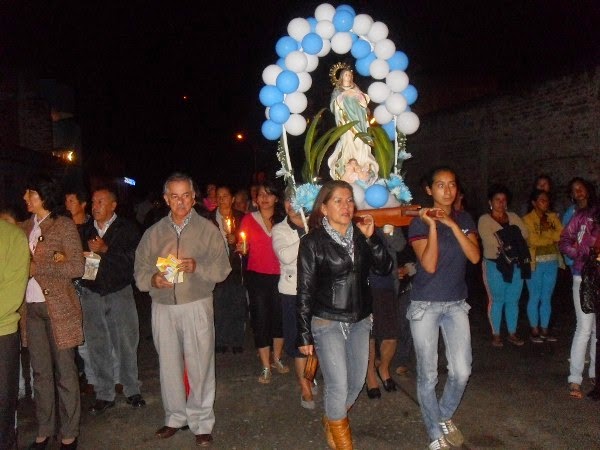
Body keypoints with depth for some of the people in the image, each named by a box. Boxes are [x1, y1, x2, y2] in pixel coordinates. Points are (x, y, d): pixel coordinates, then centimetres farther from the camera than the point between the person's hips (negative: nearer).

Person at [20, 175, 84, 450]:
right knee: (40, 372, 12)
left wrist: (37, 268, -11)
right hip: (31, 308, 5)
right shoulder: (25, 227, 12)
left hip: (58, 307, -5)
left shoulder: (64, 226, -4)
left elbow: (77, 268, -11)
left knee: (65, 371, 3)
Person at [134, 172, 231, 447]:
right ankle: (176, 417, 30)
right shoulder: (153, 233, 9)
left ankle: (202, 422, 17)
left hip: (197, 305, -3)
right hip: (162, 307, 3)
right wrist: (152, 279, -14)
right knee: (169, 365, 12)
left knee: (200, 365, 2)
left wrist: (197, 266, -22)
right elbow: (140, 270, 7)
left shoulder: (207, 230, 0)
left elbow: (223, 268, -5)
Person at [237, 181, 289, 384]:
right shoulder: (249, 219, 2)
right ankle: (265, 367, 13)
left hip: (279, 275, 1)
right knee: (260, 320, 1)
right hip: (257, 276, -1)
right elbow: (243, 245, 4)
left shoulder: (283, 220, 5)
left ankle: (276, 359, 29)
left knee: (279, 316, 8)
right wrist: (241, 248, -17)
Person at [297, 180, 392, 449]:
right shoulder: (313, 242, -9)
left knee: (357, 382, 13)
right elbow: (305, 291, -8)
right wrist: (304, 335, -8)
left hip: (360, 321, 5)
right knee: (338, 386, -5)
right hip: (328, 323, -5)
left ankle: (332, 418, 42)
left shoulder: (360, 237, 5)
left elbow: (384, 269, -3)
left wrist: (371, 238, -13)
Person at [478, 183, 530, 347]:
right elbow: (492, 241, -16)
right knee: (496, 301, 3)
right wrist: (513, 235, -5)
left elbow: (524, 234, 0)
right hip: (495, 266, -4)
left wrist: (504, 240, -9)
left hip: (516, 265, 4)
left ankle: (512, 334, 21)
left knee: (513, 301, 10)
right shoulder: (484, 220, -3)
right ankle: (496, 334, 13)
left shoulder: (513, 216, 12)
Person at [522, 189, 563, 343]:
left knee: (547, 298, 11)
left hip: (552, 262, 5)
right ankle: (534, 331, 13)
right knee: (535, 298, 3)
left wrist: (546, 232, -12)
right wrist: (552, 236, -6)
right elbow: (533, 240, -16)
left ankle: (544, 330, 20)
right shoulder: (527, 219, -6)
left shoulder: (553, 217, 10)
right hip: (535, 263, -5)